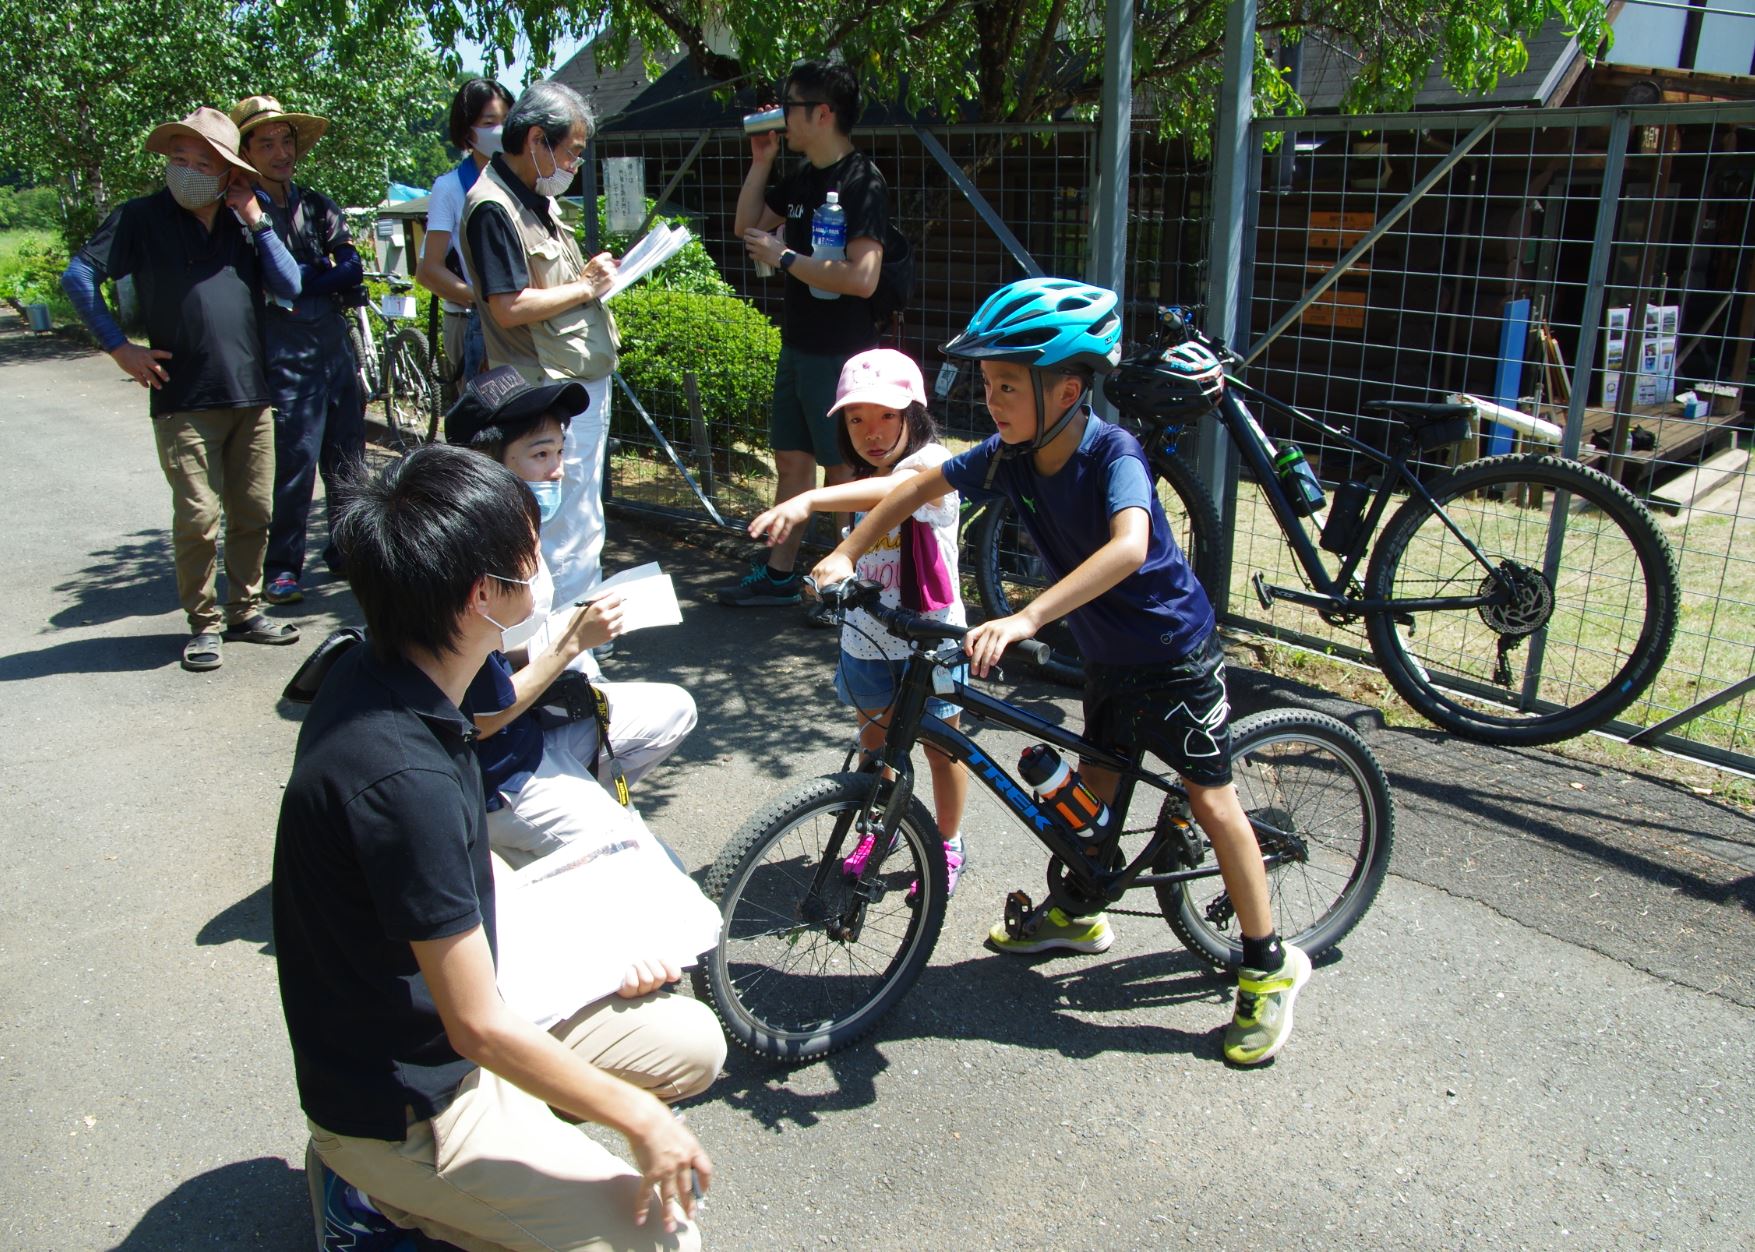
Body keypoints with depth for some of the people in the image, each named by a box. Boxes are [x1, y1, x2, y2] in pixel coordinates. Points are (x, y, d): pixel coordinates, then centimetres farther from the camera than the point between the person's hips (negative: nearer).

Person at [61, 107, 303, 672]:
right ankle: (203, 624, 8)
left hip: (250, 395, 4)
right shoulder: (143, 217, 1)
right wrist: (119, 347, -6)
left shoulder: (243, 222, 12)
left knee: (253, 514, 8)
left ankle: (245, 611, 23)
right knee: (198, 519, -5)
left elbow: (289, 285, 2)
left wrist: (256, 220, -2)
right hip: (183, 399, -4)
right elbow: (78, 275, -2)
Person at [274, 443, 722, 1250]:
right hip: (404, 1107, -8)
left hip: (428, 1023, 9)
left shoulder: (372, 680, -5)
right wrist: (641, 1121, -15)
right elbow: (479, 1029, -27)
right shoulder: (403, 776, -34)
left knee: (692, 1044, 10)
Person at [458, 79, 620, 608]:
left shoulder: (538, 198, 14)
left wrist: (591, 275, 5)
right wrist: (586, 286, -14)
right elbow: (509, 307, -24)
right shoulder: (492, 207, -16)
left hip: (585, 382, 10)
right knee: (565, 531, -4)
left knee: (584, 525, 19)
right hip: (551, 394, -10)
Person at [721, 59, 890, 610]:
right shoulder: (802, 178, 10)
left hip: (841, 356, -9)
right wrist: (761, 161, 9)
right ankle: (777, 574, 27)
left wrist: (783, 256, -18)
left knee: (844, 472, 2)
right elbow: (747, 226, 21)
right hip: (798, 347, 9)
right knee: (791, 461, 15)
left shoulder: (862, 182, -16)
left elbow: (862, 277, -26)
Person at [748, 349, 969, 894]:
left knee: (941, 747, 10)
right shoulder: (861, 485, 6)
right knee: (875, 740, 21)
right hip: (867, 639, 7)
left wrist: (809, 500, -57)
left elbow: (895, 487, -45)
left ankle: (948, 844, 31)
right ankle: (878, 829, 43)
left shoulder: (931, 463, -20)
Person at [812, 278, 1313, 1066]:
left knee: (1209, 798, -2)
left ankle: (1269, 965, 13)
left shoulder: (1112, 453, -29)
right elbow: (920, 487, 2)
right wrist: (846, 554, -5)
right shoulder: (1010, 456, -10)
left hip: (1173, 651, -7)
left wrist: (1024, 620, -54)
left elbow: (1128, 548, -47)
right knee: (1098, 782, 19)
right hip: (1106, 654, 7)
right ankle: (1079, 915, 41)